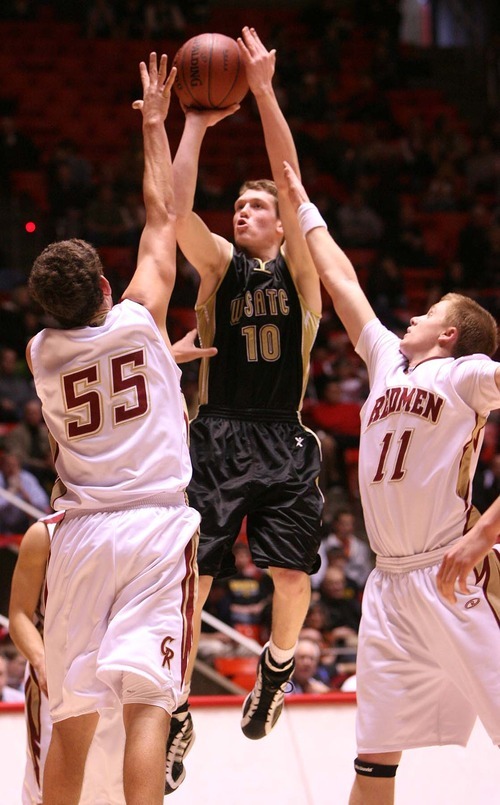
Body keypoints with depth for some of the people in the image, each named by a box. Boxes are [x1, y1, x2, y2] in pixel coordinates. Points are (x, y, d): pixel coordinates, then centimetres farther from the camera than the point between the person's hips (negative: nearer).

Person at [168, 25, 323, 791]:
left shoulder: (296, 268, 5)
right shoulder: (219, 264, 8)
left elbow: (293, 183, -7)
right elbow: (177, 210, -10)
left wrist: (263, 91, -13)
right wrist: (195, 126, -10)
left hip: (284, 445, 0)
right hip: (218, 442, 0)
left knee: (293, 576, -3)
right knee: (191, 579, -6)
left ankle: (277, 663, 29)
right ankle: (177, 717, 3)